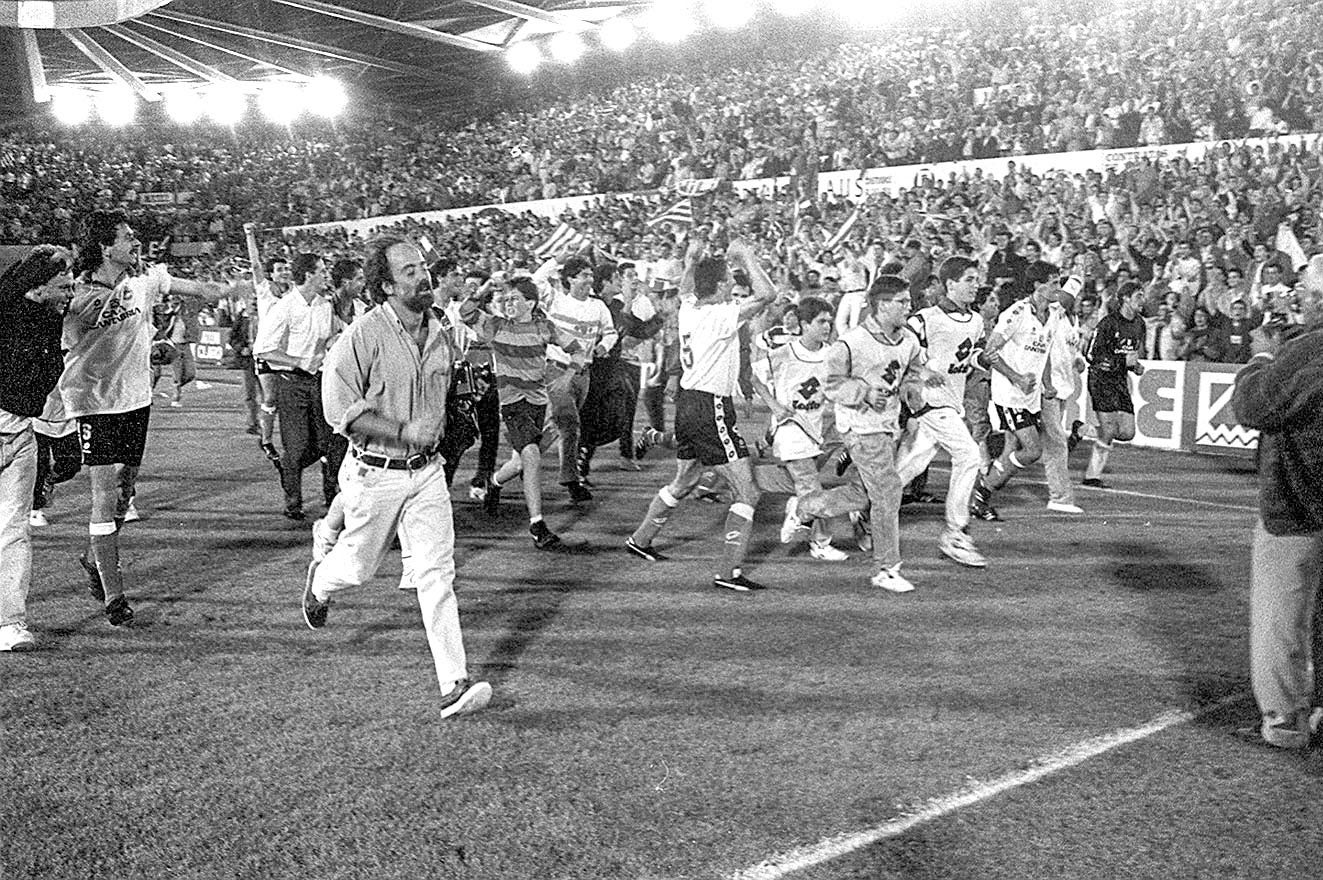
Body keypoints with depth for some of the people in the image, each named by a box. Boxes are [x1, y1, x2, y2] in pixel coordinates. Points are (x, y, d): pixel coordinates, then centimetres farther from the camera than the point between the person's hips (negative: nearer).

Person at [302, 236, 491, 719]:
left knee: (437, 574, -3)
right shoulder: (362, 337, -17)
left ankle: (454, 685, -4)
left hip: (427, 470, 4)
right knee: (359, 567, 14)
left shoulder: (440, 333, 4)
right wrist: (405, 433, -24)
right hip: (376, 473, -4)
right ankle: (320, 580, 52)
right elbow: (340, 411, -19)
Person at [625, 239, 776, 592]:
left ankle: (640, 539, 42)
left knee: (684, 482, 28)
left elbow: (687, 290, 30)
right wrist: (745, 256, -13)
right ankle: (730, 572, -9)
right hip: (711, 409, -9)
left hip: (687, 401, 9)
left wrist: (692, 260, 29)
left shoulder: (688, 309, 5)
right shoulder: (721, 315, -18)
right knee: (748, 493, -4)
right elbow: (767, 295, -24)